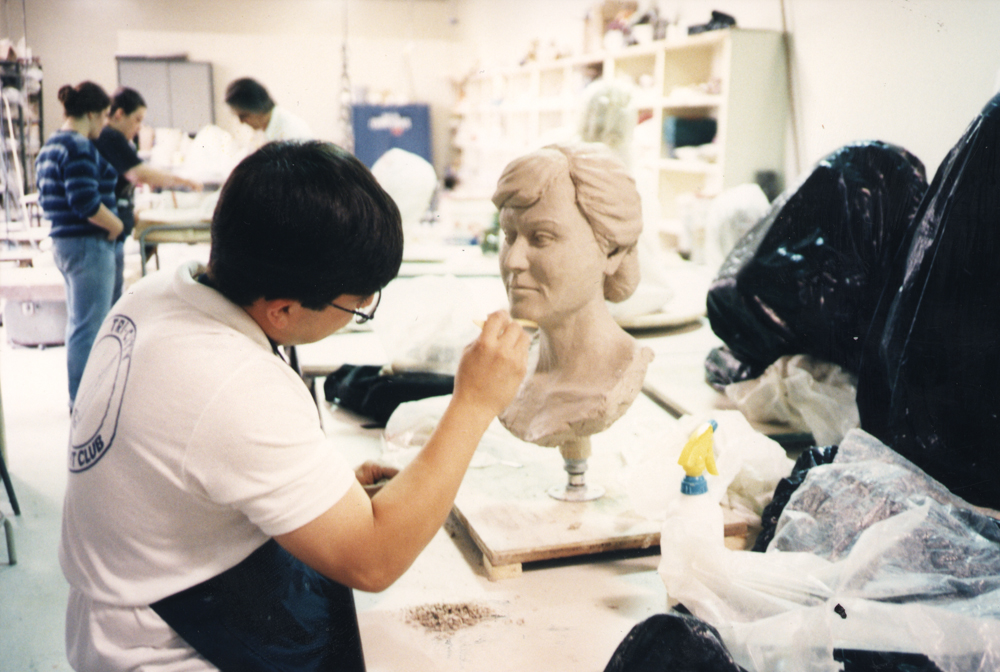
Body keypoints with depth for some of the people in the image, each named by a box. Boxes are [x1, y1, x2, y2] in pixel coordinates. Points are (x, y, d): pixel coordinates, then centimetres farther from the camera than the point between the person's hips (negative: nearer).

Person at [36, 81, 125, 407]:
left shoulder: (49, 147, 14)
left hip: (63, 242, 11)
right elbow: (85, 202, -26)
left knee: (78, 324, 18)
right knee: (90, 327, -4)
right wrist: (117, 226, -11)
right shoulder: (79, 148, -17)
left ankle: (80, 397, 28)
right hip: (89, 245, -11)